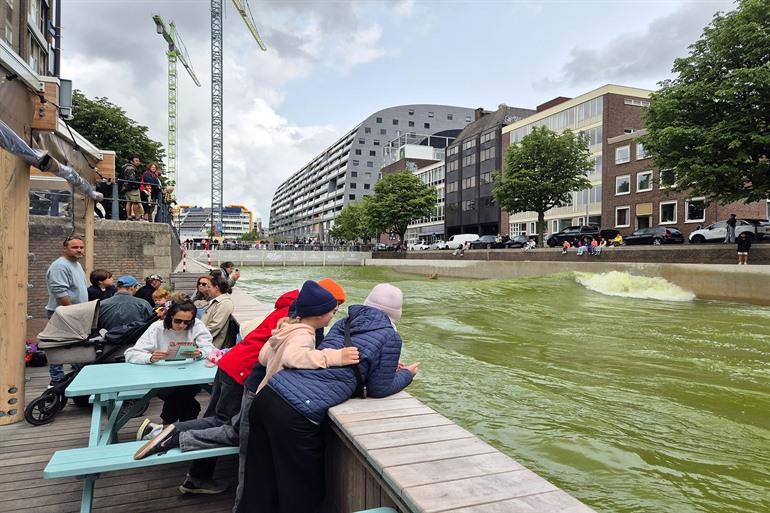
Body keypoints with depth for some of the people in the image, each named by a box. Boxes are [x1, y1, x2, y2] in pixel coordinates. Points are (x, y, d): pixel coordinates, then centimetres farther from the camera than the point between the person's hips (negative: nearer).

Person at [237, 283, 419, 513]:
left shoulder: (344, 323, 18)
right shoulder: (389, 337, -1)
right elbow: (378, 390, 6)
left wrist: (387, 367, 37)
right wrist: (406, 374, 25)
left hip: (266, 396, 7)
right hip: (295, 415, -7)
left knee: (260, 485, 20)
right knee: (302, 494, 14)